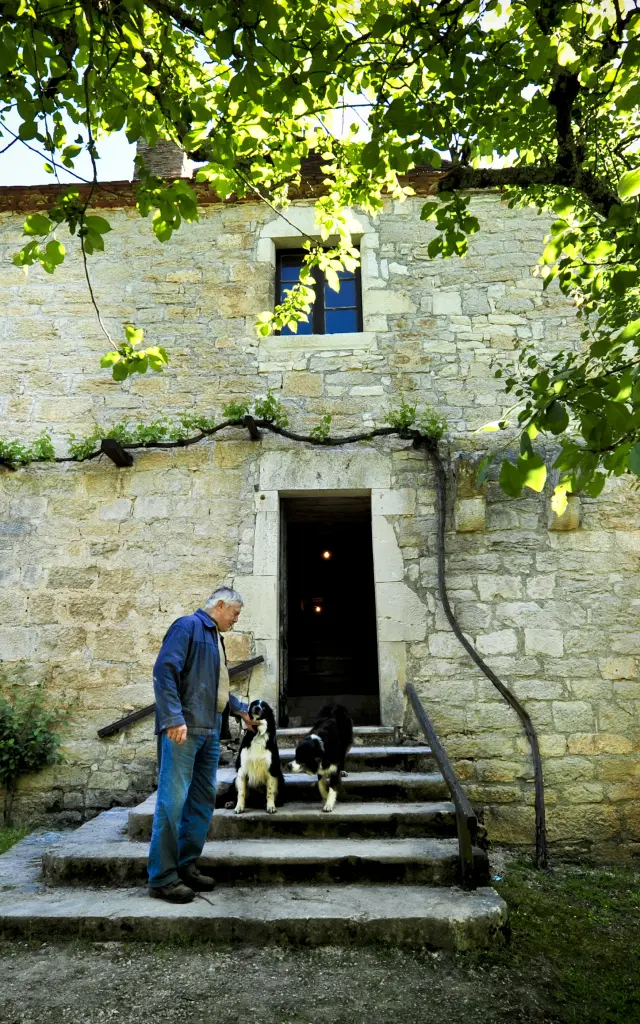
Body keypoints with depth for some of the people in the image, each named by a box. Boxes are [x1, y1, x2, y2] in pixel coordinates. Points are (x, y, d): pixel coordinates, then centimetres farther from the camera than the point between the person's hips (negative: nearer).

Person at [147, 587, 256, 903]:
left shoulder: (215, 636, 21)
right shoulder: (188, 625, -6)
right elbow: (164, 669, -17)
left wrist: (240, 709, 29)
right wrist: (174, 717, -23)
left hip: (209, 731, 10)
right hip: (183, 729, -10)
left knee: (203, 800, 12)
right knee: (173, 800, -5)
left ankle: (186, 866, 23)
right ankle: (162, 878, 3)